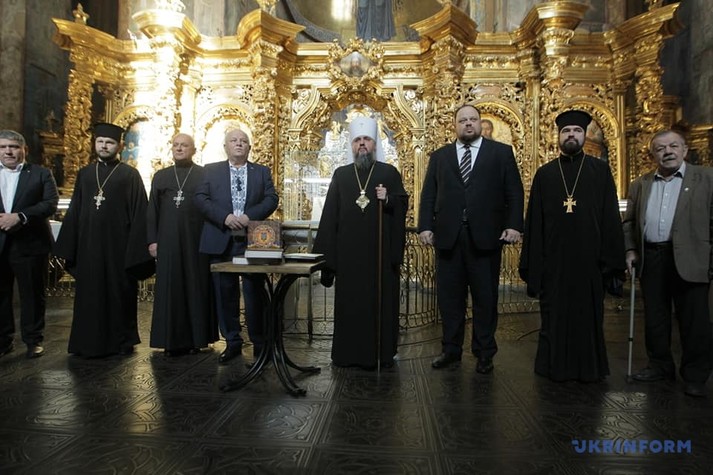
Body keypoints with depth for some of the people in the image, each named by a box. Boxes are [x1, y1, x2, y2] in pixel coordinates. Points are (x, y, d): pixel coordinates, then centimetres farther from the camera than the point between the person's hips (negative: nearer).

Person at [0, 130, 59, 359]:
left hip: (30, 244, -3)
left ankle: (33, 340, 15)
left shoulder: (41, 174, 3)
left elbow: (51, 203, -7)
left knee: (33, 294, 4)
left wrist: (20, 216, -18)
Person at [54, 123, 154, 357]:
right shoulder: (84, 173, 12)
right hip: (88, 245, 4)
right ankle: (90, 342, 22)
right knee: (89, 293, 10)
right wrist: (69, 246, 5)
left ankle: (121, 341, 17)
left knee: (119, 292, 4)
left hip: (118, 245, -4)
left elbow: (139, 213, -5)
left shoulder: (130, 175, 0)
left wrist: (136, 248, -12)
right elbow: (74, 211, 11)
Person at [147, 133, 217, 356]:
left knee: (196, 286, 2)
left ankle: (197, 337, 12)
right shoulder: (160, 176, 14)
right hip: (168, 241, 3)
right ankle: (172, 339, 12)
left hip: (196, 240, -2)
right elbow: (152, 210, 11)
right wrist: (152, 240, 3)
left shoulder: (206, 175, 5)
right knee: (169, 288, 4)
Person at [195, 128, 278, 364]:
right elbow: (201, 198, 1)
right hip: (221, 241, 1)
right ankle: (232, 343, 18)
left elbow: (271, 199, 1)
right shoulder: (211, 170, 11)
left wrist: (250, 216, -15)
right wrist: (225, 217, -14)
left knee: (255, 293, 2)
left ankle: (259, 343, 14)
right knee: (225, 294, 6)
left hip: (253, 241, 0)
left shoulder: (262, 171, 12)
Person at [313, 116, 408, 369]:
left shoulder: (389, 172, 8)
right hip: (348, 252, 2)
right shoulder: (340, 175, 12)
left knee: (381, 300, 2)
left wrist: (388, 200, -19)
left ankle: (381, 353, 13)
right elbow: (330, 214, 8)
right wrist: (325, 250, 2)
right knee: (349, 301, 5)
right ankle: (348, 353, 16)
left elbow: (403, 203, 2)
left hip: (380, 251, -1)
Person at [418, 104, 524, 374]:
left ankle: (484, 353, 20)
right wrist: (425, 226, -3)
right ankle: (451, 349, 21)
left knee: (485, 297, 6)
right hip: (448, 237, 2)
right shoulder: (439, 156, 14)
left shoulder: (501, 153, 9)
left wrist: (513, 225, -9)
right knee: (449, 297, 8)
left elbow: (514, 192, 3)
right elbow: (428, 195, 9)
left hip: (485, 237, -1)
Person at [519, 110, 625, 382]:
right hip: (553, 260, 1)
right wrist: (531, 264, 0)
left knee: (588, 315, 8)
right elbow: (534, 221, 4)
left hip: (588, 258, 0)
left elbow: (610, 217, 1)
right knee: (554, 316, 8)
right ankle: (555, 367, 23)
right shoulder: (544, 174, 8)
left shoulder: (600, 170, 6)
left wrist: (610, 258, -6)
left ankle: (588, 368, 24)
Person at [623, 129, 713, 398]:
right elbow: (628, 222, 17)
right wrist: (630, 249, 5)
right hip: (651, 260, 4)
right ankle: (660, 366, 25)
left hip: (690, 261, -3)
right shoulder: (640, 185, 14)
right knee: (654, 317, 11)